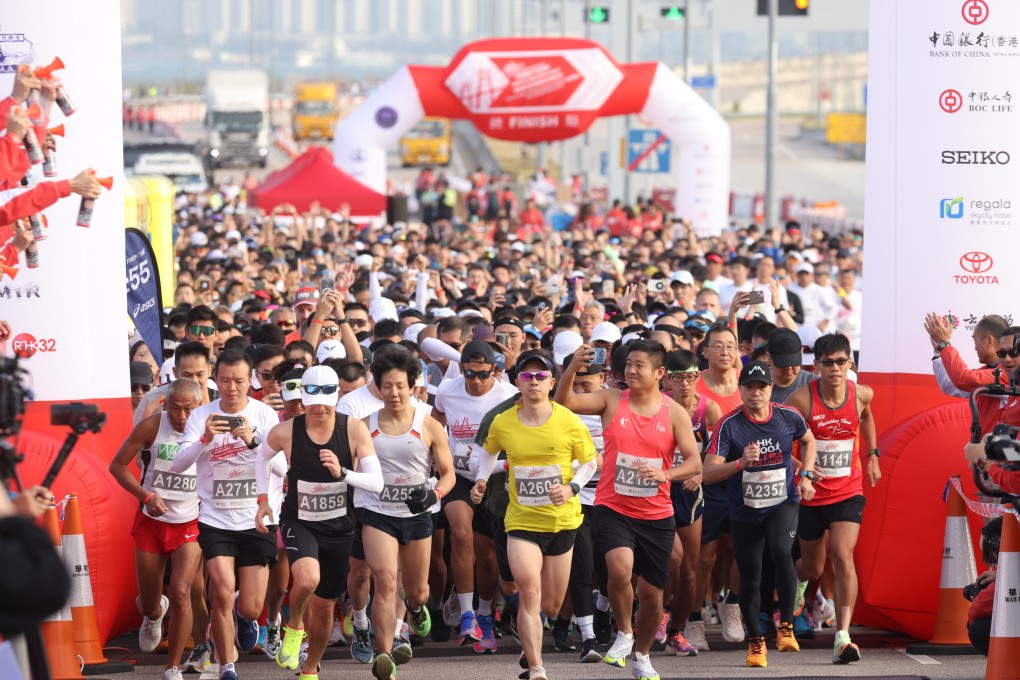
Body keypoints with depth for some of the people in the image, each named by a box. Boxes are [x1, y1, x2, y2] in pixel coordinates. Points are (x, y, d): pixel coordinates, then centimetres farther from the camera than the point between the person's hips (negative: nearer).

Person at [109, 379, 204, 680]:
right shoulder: (152, 426, -12)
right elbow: (117, 465, -4)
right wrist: (146, 496, -17)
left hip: (190, 524, -1)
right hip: (151, 521, 1)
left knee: (180, 592, -19)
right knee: (148, 602, 11)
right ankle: (154, 614, 52)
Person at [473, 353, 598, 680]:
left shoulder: (570, 423, -10)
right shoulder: (502, 423, -6)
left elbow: (590, 461, 3)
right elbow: (490, 451, 16)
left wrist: (572, 487, -14)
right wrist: (481, 479, 1)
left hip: (561, 521, 1)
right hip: (521, 521, -1)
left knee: (551, 606, 12)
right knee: (530, 593, -20)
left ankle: (529, 647, 45)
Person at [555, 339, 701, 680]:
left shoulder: (675, 413, -1)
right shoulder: (612, 400, -1)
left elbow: (694, 462, -4)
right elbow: (565, 402, -13)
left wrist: (665, 474, -23)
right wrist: (572, 369, -30)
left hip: (656, 515, 2)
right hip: (613, 508, -2)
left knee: (652, 593, 8)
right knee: (620, 567, -29)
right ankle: (624, 633, -2)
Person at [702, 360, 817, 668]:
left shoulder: (789, 417, -5)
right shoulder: (729, 424, -13)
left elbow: (808, 440, 19)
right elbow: (708, 473, -18)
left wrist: (805, 475, 7)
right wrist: (741, 462, -32)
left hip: (783, 503, 0)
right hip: (745, 512, 0)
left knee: (782, 552, -28)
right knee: (750, 578, 6)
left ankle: (785, 626, -14)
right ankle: (755, 641, 27)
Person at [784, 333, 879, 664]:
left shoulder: (860, 394, -4)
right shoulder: (802, 399, -15)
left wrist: (872, 455, 20)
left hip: (848, 491, 1)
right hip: (811, 493, -1)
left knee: (843, 556, -19)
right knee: (813, 567, 15)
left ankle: (843, 637, -22)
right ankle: (796, 578, 54)